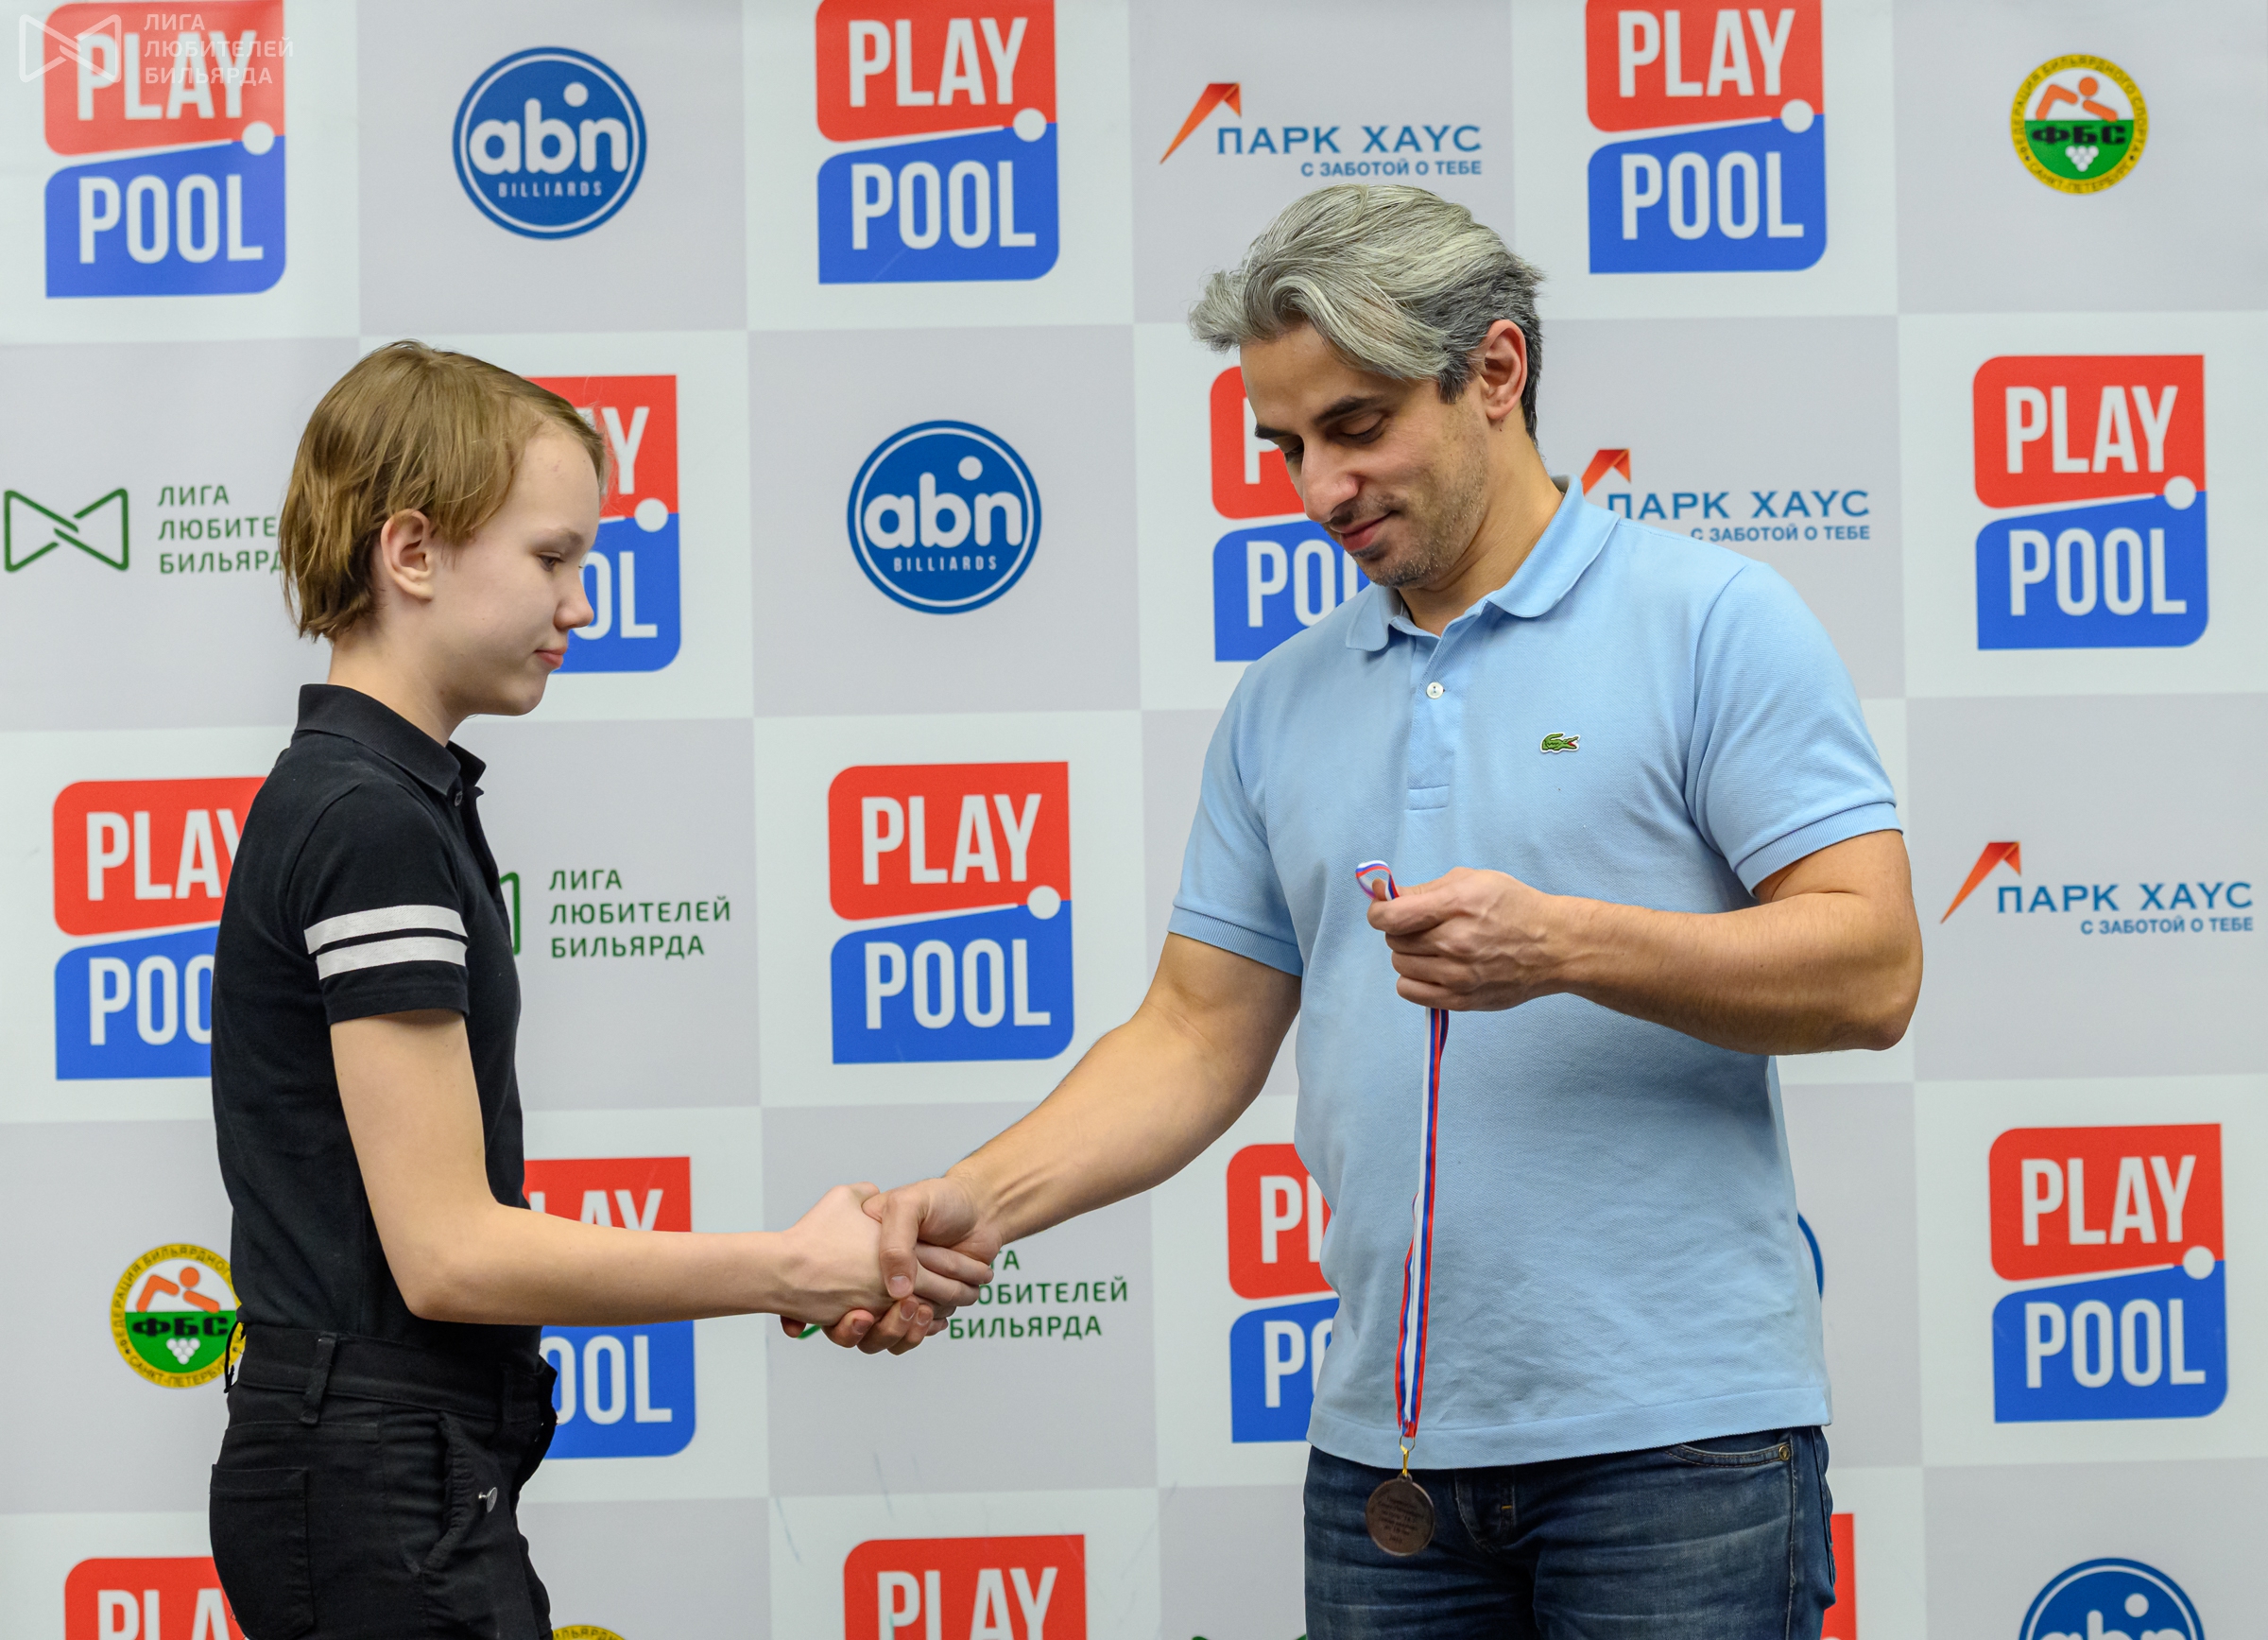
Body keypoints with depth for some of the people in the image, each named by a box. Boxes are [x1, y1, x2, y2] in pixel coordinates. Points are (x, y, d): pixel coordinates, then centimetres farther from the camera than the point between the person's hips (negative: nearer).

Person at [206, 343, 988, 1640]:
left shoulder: (380, 802, 15)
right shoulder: (373, 825, -15)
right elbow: (448, 1252, -19)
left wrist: (787, 1282, 6)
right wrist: (792, 1268, -14)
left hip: (396, 1475, 10)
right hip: (385, 1497, -10)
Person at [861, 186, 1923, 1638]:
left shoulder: (1712, 622, -3)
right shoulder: (1285, 703, 14)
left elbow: (1871, 969, -10)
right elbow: (1201, 1033, 14)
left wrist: (1566, 945, -22)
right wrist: (983, 1198, -1)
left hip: (1675, 1429, -5)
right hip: (1389, 1446, 5)